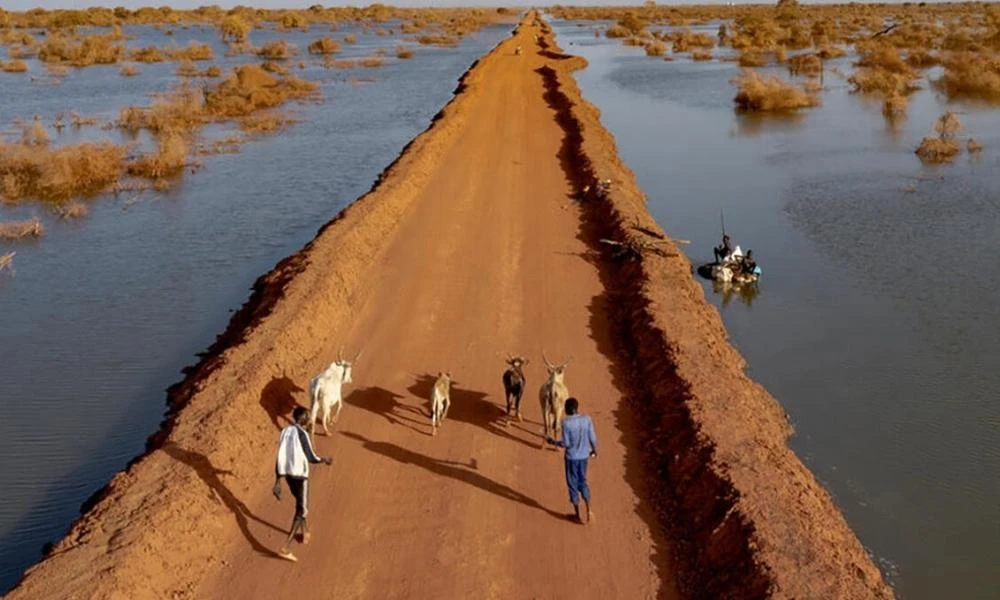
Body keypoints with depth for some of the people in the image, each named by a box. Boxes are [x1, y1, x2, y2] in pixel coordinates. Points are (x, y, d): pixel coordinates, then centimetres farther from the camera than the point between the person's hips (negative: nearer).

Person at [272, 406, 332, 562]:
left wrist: (278, 482, 7)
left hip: (288, 474, 8)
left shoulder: (285, 431, 4)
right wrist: (324, 460, 5)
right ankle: (285, 548, -10)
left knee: (300, 504, 29)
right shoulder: (301, 433, -18)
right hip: (300, 475, -8)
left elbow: (280, 458, 5)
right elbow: (311, 458, -15)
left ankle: (305, 532, 47)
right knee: (301, 511, -1)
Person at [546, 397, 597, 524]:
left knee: (573, 485, 10)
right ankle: (588, 510, 12)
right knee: (582, 481, 22)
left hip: (571, 457, -4)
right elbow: (592, 438, -2)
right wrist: (594, 450, 17)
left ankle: (578, 515, 18)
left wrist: (554, 443, 1)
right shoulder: (587, 419, -7)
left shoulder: (566, 422, -19)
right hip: (584, 456, 4)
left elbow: (566, 443, -16)